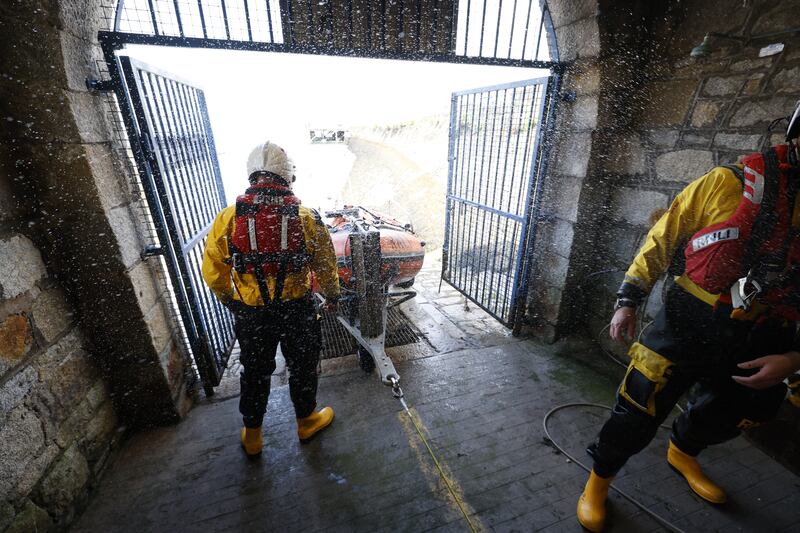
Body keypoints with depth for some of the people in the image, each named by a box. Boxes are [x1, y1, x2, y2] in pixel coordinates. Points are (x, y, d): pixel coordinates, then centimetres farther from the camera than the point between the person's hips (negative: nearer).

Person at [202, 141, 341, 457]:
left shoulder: (228, 218, -9)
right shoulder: (306, 218, -12)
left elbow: (212, 272, -1)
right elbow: (326, 267, -3)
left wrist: (228, 300, 18)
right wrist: (332, 295, 16)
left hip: (250, 315, 2)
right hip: (297, 312, -1)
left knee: (255, 372, 22)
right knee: (302, 367, 21)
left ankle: (252, 435, 43)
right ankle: (306, 421, 44)